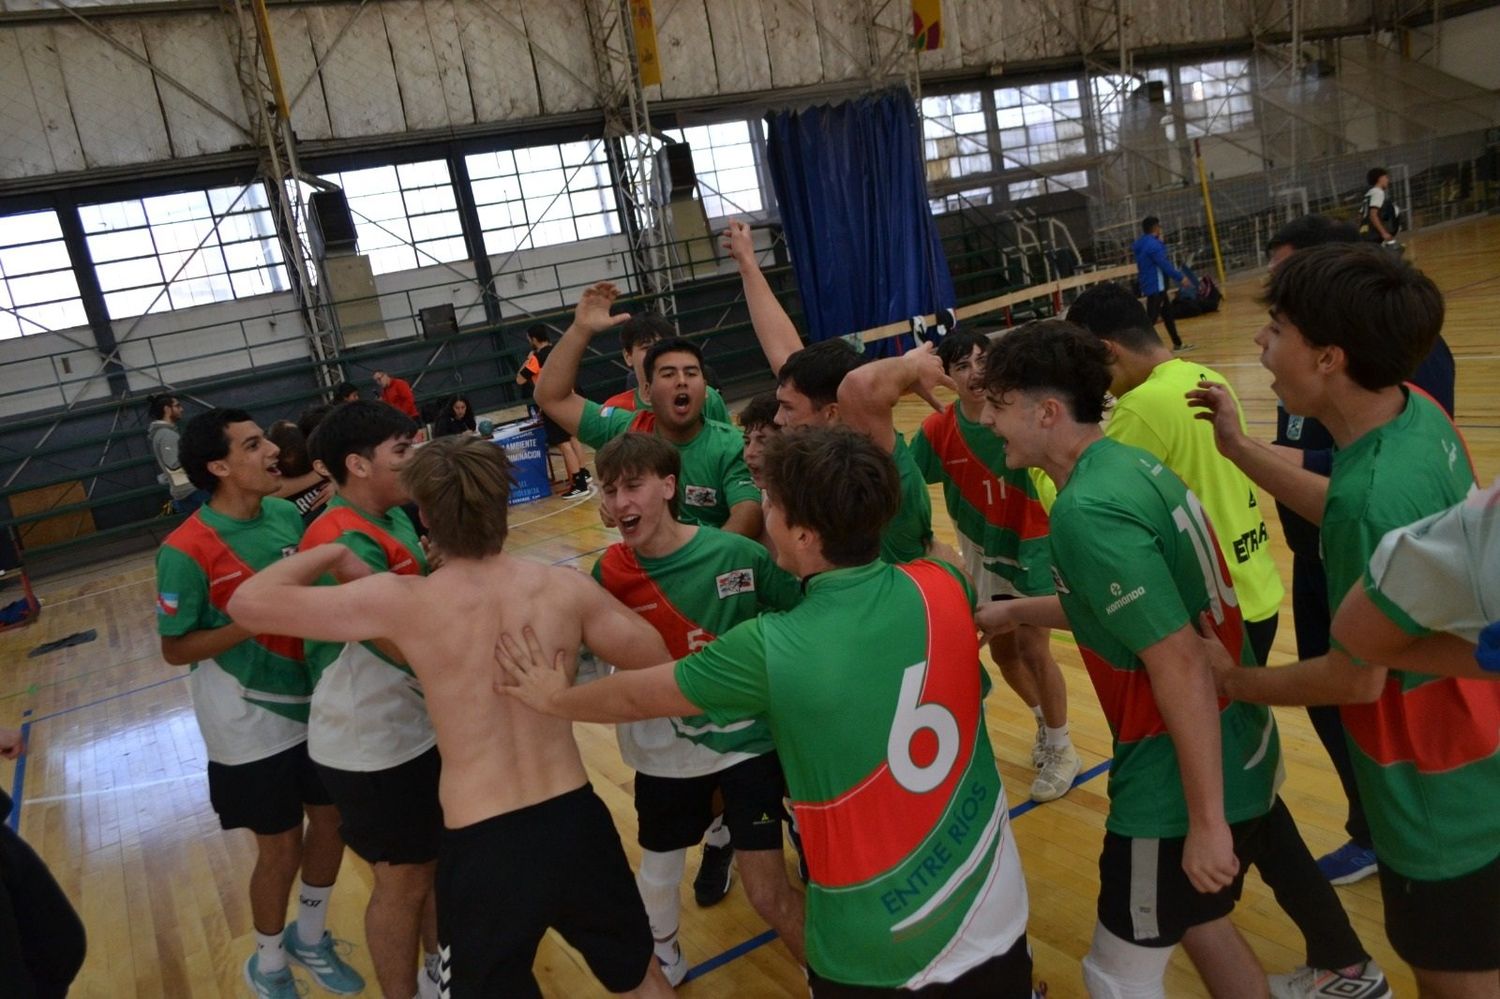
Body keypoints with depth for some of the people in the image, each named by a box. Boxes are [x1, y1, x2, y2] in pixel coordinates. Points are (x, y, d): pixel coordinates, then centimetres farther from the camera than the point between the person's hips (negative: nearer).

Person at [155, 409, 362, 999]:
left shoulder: (287, 515, -2)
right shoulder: (187, 550, -20)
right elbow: (174, 648, -14)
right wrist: (253, 621, -26)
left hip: (312, 705, 6)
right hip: (251, 726, -6)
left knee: (332, 821, 17)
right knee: (281, 848, 8)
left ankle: (309, 938, 43)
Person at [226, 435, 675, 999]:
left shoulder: (402, 602, -14)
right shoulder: (566, 587, -7)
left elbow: (248, 603, -9)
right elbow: (655, 663, 6)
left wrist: (333, 553, 7)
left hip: (482, 846, -1)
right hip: (575, 820, 2)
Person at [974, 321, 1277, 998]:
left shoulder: (1088, 509, -26)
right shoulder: (1131, 464, 3)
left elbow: (1180, 665, -28)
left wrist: (1207, 823, -23)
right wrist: (1015, 611, 19)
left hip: (1184, 782, -9)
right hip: (1238, 754, 9)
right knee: (1200, 923, 29)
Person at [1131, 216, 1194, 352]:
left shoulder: (1142, 243, 12)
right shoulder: (1153, 244, -18)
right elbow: (1164, 265, -21)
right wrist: (1181, 278, -15)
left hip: (1150, 285, 10)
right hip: (1156, 286, -10)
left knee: (1167, 315, 18)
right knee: (1151, 319, -12)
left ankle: (1177, 344, 28)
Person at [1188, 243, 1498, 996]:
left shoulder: (1378, 493, -35)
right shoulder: (1416, 415, -8)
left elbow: (1357, 678, -24)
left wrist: (1234, 682, -9)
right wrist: (1240, 449, 7)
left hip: (1438, 789, -8)